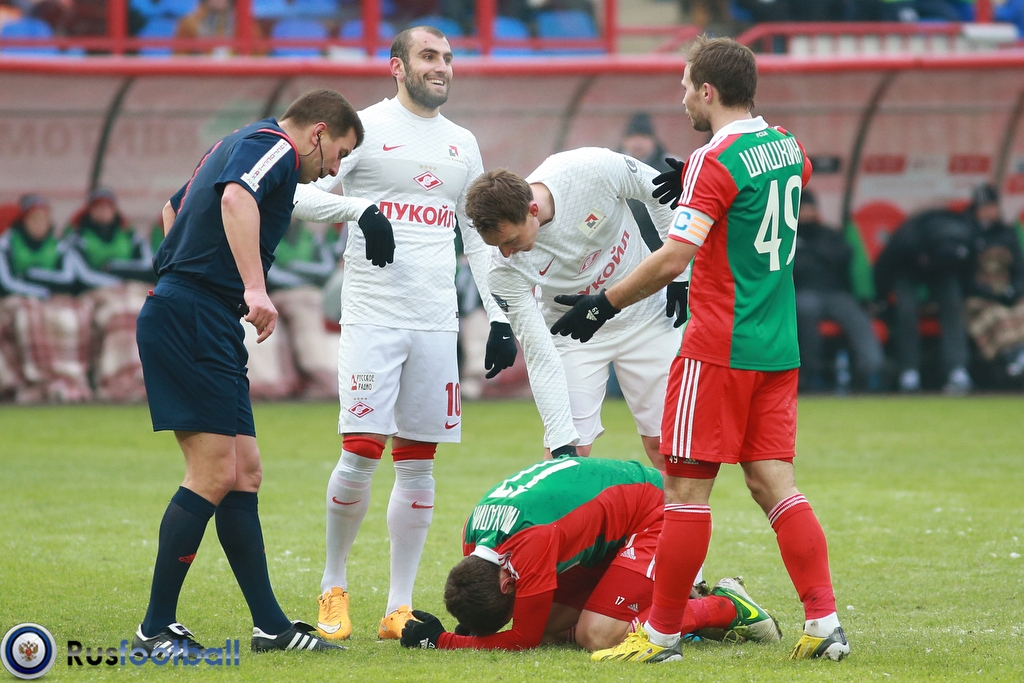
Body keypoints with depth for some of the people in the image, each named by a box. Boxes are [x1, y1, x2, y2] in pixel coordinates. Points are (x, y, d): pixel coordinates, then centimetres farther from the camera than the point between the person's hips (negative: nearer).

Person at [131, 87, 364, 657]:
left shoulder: (243, 144, 24)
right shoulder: (273, 145, -7)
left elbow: (176, 208, 39)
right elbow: (236, 198, -28)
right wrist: (256, 290, -35)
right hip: (193, 322, -11)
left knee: (245, 474, 10)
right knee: (213, 475, -12)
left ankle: (270, 625, 12)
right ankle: (156, 629, -9)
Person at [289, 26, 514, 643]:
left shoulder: (463, 144, 16)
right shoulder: (365, 127, 0)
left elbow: (479, 238, 20)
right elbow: (302, 194, -7)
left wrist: (499, 318, 13)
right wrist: (360, 208, -24)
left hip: (438, 322, 5)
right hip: (373, 314, -5)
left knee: (418, 464, 3)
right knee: (361, 453, -10)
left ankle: (401, 607, 7)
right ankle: (334, 587, 9)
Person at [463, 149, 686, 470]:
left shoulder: (594, 169, -32)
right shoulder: (505, 270, -29)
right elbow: (541, 356, -24)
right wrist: (561, 440, -28)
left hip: (645, 313, 1)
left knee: (663, 445, 1)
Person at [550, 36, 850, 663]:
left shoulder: (715, 162, -14)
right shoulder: (787, 149, 10)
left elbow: (673, 258, -21)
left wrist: (603, 304, -12)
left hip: (719, 348, -8)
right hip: (779, 348, 8)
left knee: (688, 487, -1)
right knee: (773, 483, 7)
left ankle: (662, 634, 3)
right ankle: (825, 624, -1)